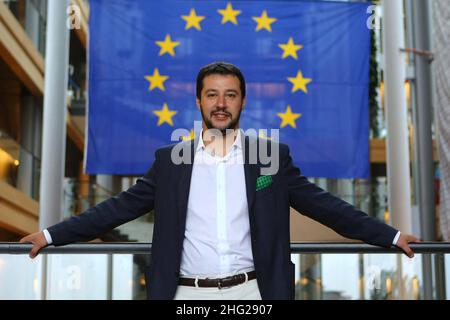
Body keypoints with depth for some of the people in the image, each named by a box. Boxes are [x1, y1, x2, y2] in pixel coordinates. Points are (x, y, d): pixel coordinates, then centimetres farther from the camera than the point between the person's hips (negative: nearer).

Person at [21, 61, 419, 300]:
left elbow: (322, 204, 7)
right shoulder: (170, 159, 7)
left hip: (252, 291, 0)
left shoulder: (274, 155, 6)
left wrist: (390, 235, 5)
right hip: (188, 294, 1)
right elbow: (121, 206, 9)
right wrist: (53, 234, 5)